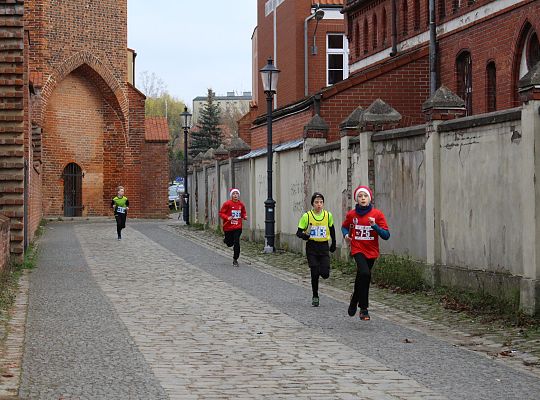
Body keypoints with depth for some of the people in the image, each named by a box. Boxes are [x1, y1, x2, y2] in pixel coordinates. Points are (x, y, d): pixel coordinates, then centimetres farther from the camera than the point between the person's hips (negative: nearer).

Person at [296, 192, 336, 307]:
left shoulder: (328, 215, 1)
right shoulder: (307, 216, -6)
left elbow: (332, 229, 19)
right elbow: (299, 232, -3)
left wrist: (333, 244, 21)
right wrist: (304, 235, -25)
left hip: (324, 247, 2)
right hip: (311, 247, -2)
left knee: (325, 274, -8)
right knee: (314, 273, -6)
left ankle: (321, 270, 30)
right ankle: (315, 296, 9)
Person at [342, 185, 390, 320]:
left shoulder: (377, 214, -6)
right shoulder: (351, 214, -2)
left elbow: (386, 235, -9)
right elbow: (345, 226, 19)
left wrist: (375, 226, -25)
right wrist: (346, 235, -2)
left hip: (371, 251, 2)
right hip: (357, 249, -2)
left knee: (363, 277, 14)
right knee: (365, 273, -24)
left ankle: (355, 298, 45)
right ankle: (364, 308, -14)